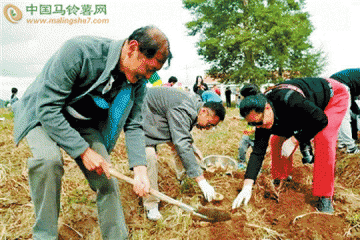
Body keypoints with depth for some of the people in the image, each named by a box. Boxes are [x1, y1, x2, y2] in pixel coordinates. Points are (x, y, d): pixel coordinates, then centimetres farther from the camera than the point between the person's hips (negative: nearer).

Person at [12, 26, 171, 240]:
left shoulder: (138, 81, -14)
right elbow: (48, 109, -32)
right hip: (43, 114, -4)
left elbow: (133, 125, -6)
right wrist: (83, 151, -31)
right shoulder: (79, 51, -34)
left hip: (85, 122, 5)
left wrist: (140, 168, -20)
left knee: (106, 176, -6)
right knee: (48, 159, -32)